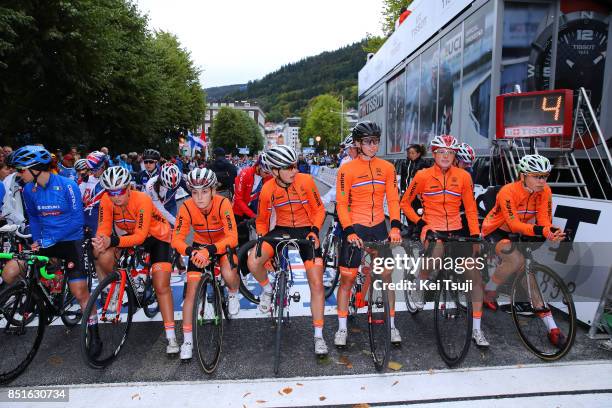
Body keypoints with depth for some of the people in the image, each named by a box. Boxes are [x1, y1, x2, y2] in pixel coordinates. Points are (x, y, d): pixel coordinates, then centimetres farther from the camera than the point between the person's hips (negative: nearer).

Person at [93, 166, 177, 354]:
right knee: (103, 256, -26)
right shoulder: (106, 201, -19)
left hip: (156, 236, -4)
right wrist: (100, 241, -42)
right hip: (130, 234, 4)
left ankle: (171, 337, -2)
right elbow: (104, 228, -19)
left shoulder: (142, 200, -32)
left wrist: (113, 241, -48)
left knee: (161, 287, -11)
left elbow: (140, 236, -35)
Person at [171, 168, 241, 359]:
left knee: (228, 274, -30)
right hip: (200, 246, 2)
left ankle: (233, 294, 8)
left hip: (223, 244, -2)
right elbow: (177, 239, -23)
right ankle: (187, 340, 6)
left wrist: (210, 250, -48)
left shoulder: (223, 204, -30)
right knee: (191, 289, -7)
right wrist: (190, 251, -43)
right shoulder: (187, 207, -24)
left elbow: (232, 237, -34)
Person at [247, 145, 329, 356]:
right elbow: (261, 220, 4)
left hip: (306, 231, -1)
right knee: (253, 262, -26)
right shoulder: (267, 190, -12)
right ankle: (268, 289, 9)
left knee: (317, 284, -5)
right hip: (281, 230, 1)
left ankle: (318, 336, 10)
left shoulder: (305, 181, -16)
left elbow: (319, 209, -3)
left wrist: (315, 231, -16)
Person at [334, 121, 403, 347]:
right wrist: (349, 231, -17)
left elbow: (393, 199, 3)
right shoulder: (346, 170, -7)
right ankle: (342, 328, 16)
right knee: (347, 278, 2)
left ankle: (391, 325, 24)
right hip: (355, 227, -3)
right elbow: (341, 204, -8)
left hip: (379, 227, 3)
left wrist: (395, 226, -9)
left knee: (386, 276, 8)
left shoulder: (387, 168, 3)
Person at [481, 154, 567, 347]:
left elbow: (544, 220, -17)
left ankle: (551, 327, -3)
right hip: (495, 231, -5)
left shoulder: (545, 191, -12)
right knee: (517, 260, -32)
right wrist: (541, 231, -48)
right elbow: (514, 224, -33)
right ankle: (489, 290, -6)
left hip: (520, 233, 5)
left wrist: (553, 232, -40)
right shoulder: (508, 191, -27)